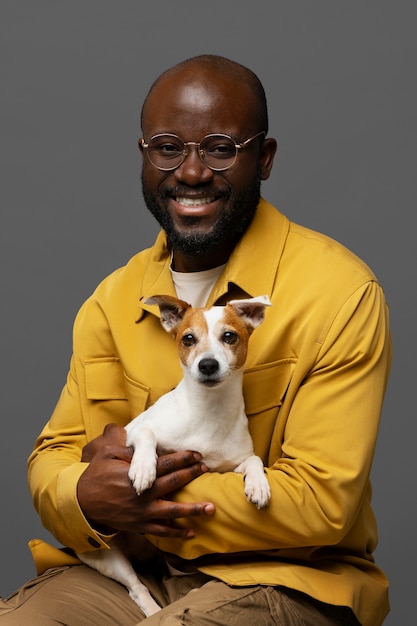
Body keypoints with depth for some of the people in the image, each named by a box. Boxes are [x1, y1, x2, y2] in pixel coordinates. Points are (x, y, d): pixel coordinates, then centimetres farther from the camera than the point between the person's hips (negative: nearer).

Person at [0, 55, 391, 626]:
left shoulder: (340, 294, -11)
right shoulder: (112, 301, 7)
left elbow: (321, 502, -16)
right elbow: (53, 460, 5)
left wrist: (145, 500, -15)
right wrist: (87, 498, -20)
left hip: (283, 578, -4)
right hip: (131, 570, 5)